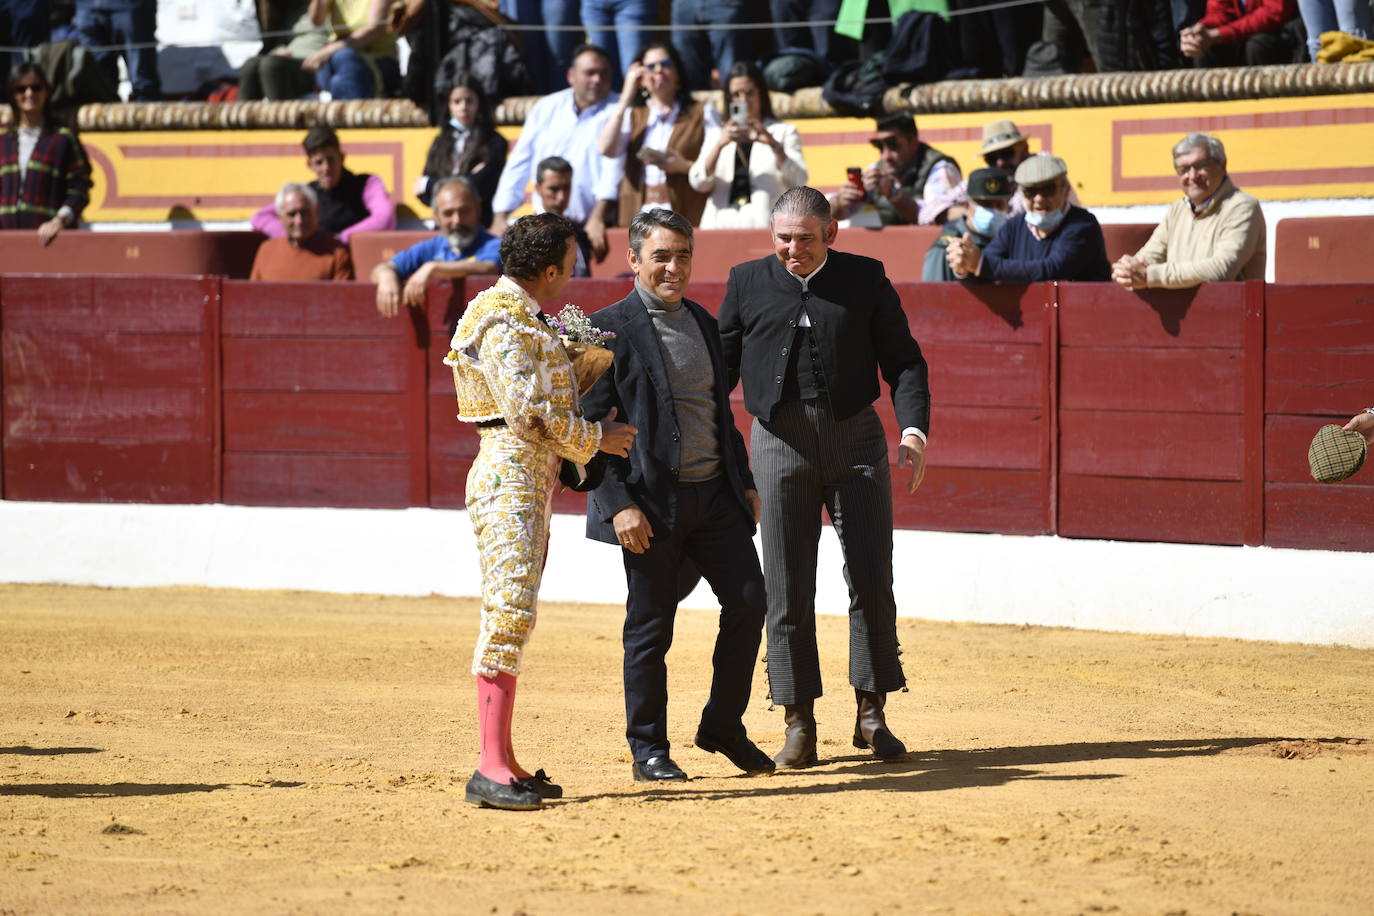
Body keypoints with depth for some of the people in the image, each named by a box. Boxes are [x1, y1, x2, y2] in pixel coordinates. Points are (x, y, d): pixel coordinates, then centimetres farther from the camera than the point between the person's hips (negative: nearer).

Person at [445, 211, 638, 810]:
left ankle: (504, 763, 12)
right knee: (510, 611, -15)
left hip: (534, 479, 11)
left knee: (511, 615, 10)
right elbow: (528, 411, -19)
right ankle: (491, 768, -19)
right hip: (511, 475, -11)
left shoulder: (521, 317, 19)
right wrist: (594, 439, -9)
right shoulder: (504, 323, -13)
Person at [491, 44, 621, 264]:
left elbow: (614, 167, -11)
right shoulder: (546, 109, 13)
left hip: (591, 229, -3)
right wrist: (500, 218, 7)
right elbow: (518, 165, 15)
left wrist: (598, 218, -24)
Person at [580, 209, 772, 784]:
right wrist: (620, 504, -16)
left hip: (716, 494, 6)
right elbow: (591, 423, -10)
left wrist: (745, 482, 16)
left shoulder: (703, 323, 14)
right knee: (650, 628, 0)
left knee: (748, 601, -1)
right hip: (651, 503, -6)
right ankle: (648, 751, 12)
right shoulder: (610, 328, -7)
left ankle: (723, 727, 16)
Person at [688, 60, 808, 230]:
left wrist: (774, 145, -16)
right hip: (721, 221, 2)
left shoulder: (784, 132, 15)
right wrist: (720, 145, -9)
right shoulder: (717, 134, 22)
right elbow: (698, 183, 7)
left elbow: (798, 181, -1)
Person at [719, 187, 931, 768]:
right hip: (781, 442, 0)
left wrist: (914, 429, -10)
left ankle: (871, 714, 11)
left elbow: (903, 359, 4)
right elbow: (720, 367, 11)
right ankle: (799, 724, 6)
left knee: (871, 581, 0)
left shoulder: (865, 279, 4)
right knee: (788, 588, 1)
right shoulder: (747, 282, 6)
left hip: (855, 437, 0)